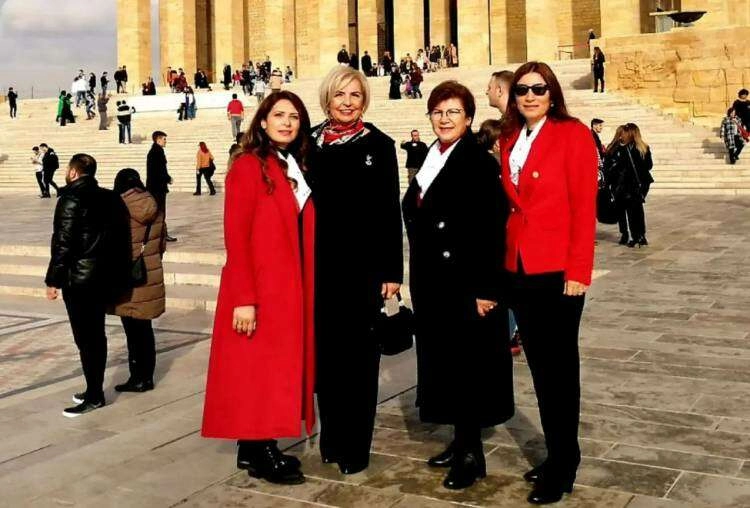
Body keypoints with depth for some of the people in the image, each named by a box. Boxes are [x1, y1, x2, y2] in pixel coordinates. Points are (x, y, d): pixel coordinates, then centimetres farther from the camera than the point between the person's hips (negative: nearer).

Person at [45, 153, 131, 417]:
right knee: (96, 335, 15)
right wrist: (118, 275, 17)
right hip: (105, 279, 8)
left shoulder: (71, 199, -13)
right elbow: (121, 238, 10)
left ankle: (94, 396, 1)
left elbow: (63, 243, -16)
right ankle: (95, 390, 23)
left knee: (86, 339, -3)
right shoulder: (111, 198, 8)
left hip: (79, 280, -8)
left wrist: (53, 280, -10)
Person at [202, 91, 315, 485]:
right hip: (259, 289, -8)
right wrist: (244, 298, -20)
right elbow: (236, 238, -15)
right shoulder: (248, 167, -10)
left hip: (291, 289, 8)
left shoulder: (299, 168, 12)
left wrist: (306, 287, 9)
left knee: (281, 367, 12)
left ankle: (255, 446, 22)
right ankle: (259, 454, 11)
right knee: (258, 369, 0)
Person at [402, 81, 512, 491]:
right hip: (432, 284, 8)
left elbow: (492, 232, -16)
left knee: (466, 364, 1)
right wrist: (418, 280, 14)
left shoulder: (481, 164, -12)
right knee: (442, 361, 13)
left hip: (465, 284, -8)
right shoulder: (429, 161, 11)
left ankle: (471, 455, 13)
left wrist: (485, 290, -19)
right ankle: (461, 442, 27)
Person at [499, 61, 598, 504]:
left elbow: (585, 206, -10)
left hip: (557, 270, -6)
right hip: (519, 268, 6)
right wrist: (505, 259, 3)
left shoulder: (573, 135, -5)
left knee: (559, 365, 4)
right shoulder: (511, 141, 12)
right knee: (539, 365, 12)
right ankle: (557, 455, 25)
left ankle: (563, 467, 16)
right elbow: (512, 204, 11)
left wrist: (578, 271, -15)